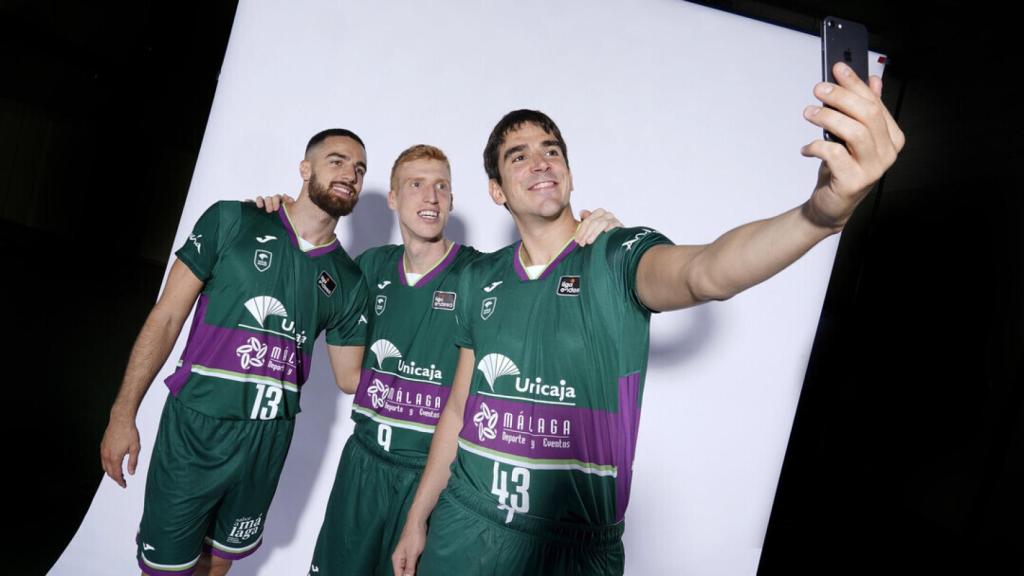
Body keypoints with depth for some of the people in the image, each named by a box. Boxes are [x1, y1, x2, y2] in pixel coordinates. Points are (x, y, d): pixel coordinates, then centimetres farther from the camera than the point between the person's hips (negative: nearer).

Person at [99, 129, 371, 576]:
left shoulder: (347, 281, 2)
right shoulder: (232, 222, -6)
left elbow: (350, 378, 9)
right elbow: (166, 317, -4)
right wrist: (123, 414, -5)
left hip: (268, 442, 3)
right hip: (195, 428, -3)